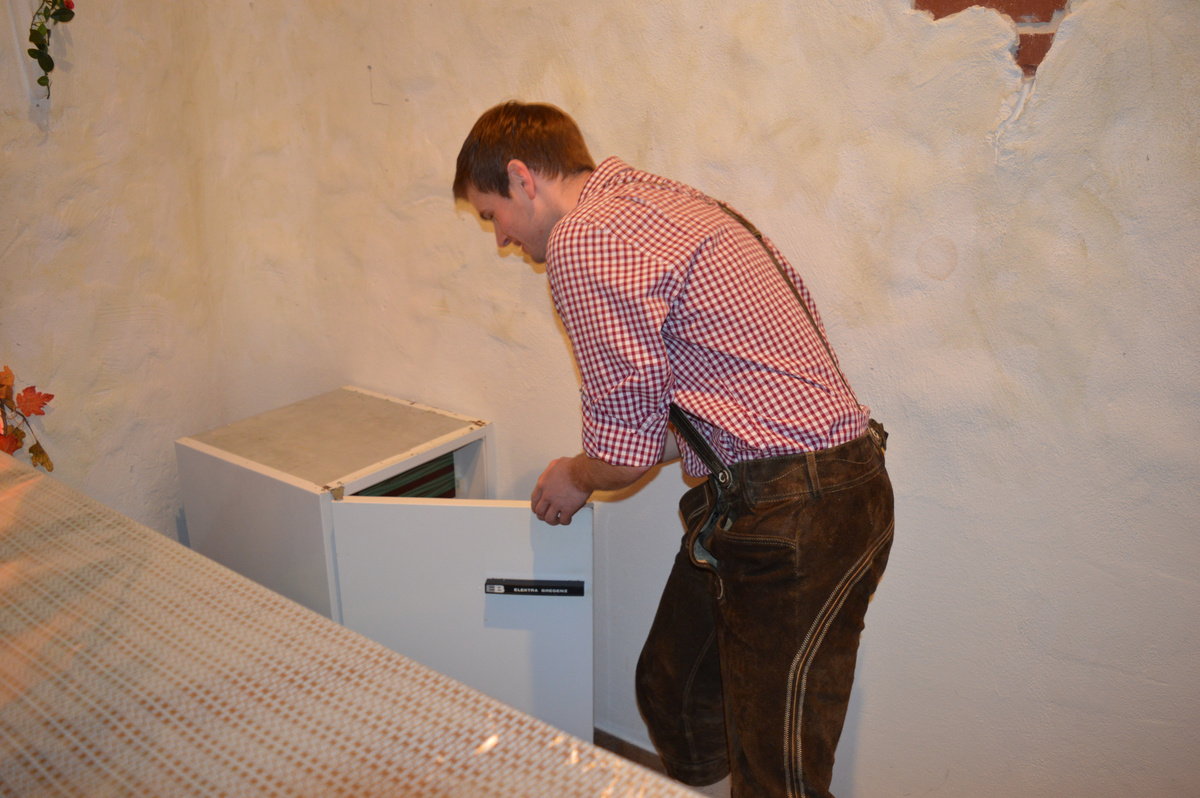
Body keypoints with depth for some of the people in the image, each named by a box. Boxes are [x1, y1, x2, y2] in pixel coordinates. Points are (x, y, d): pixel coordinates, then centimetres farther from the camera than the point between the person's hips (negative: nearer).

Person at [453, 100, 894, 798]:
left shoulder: (581, 242, -15)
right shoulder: (655, 194, 15)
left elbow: (628, 451, -15)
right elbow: (798, 306, 17)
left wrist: (573, 481, 9)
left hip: (796, 518, -10)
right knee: (672, 693, 21)